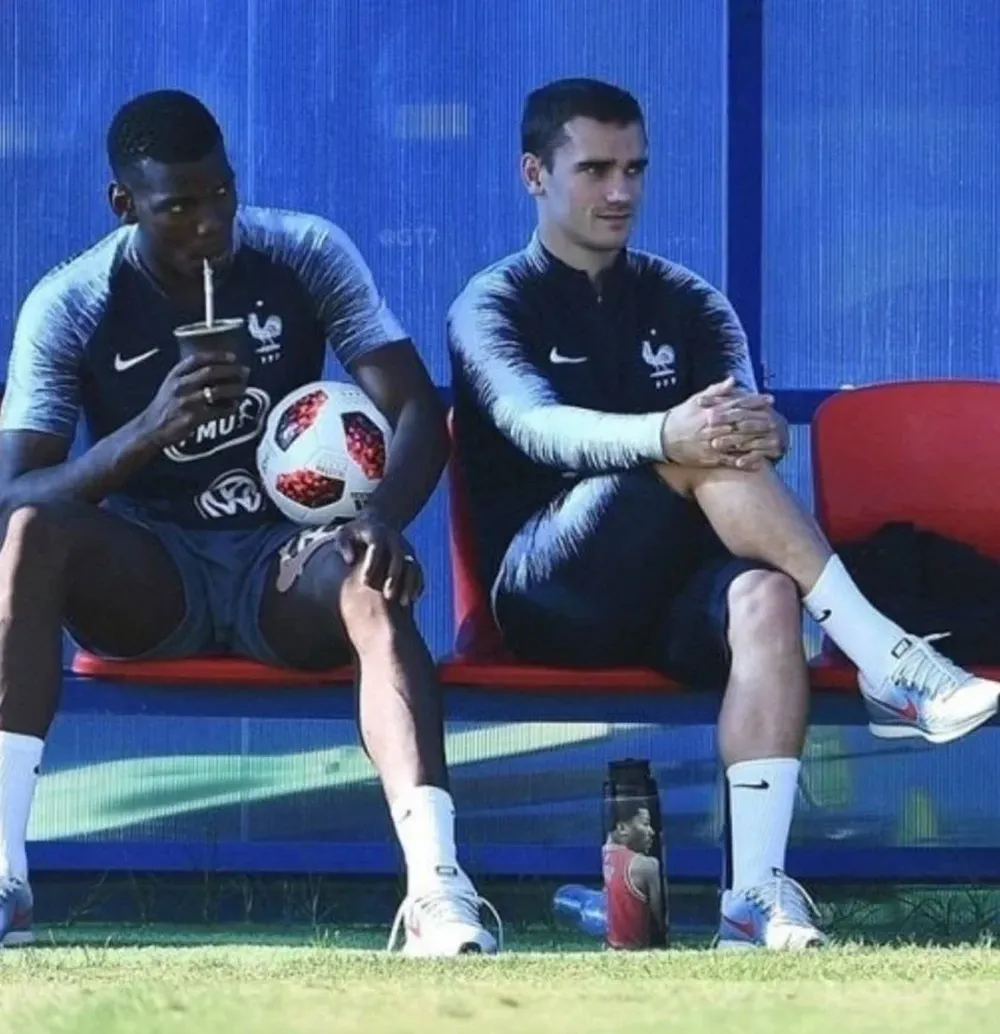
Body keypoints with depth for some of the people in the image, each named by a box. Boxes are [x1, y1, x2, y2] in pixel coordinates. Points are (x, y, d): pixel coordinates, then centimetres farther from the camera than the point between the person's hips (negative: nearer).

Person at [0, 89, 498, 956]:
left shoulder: (307, 256, -5)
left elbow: (418, 413, -10)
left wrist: (383, 518, -32)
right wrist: (147, 430, -32)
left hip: (287, 563, 0)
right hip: (149, 575, 0)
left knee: (374, 587, -36)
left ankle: (438, 886, -52)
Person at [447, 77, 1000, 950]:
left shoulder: (684, 303, 17)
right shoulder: (493, 309, 5)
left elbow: (755, 422, -2)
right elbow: (536, 427, -17)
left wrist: (760, 429, -29)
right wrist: (666, 435, -38)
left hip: (674, 596, 3)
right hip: (552, 598, -3)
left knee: (768, 595, -34)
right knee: (695, 450, -30)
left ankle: (757, 893, -47)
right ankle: (888, 666, -35)